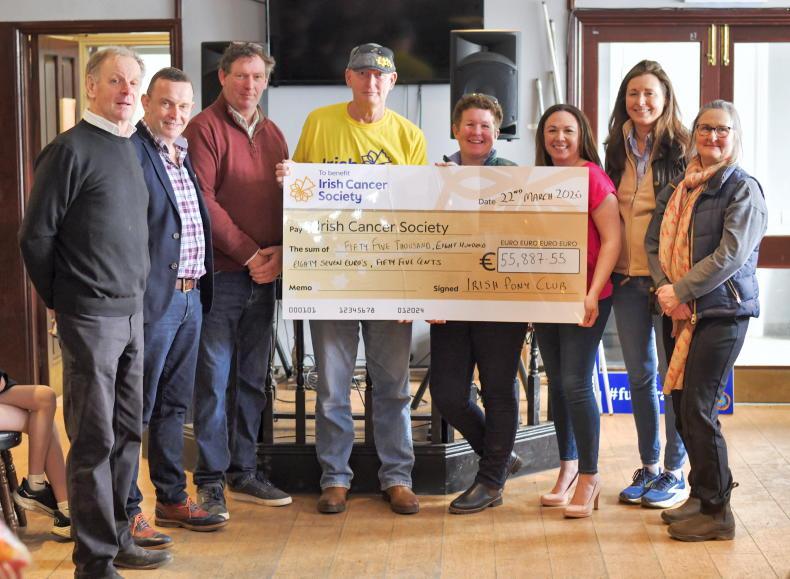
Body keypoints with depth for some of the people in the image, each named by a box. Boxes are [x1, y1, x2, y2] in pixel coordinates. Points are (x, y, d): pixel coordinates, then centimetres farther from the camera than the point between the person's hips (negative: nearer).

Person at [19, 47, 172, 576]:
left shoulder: (130, 148, 13)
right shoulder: (72, 149, -12)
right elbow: (36, 235, -11)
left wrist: (135, 293, 14)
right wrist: (62, 299, -3)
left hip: (132, 312, 8)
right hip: (91, 315, -8)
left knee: (128, 432, 14)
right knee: (95, 439, -1)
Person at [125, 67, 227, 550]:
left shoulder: (185, 155, 15)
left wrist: (202, 284, 13)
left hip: (190, 297, 8)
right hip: (151, 299, -8)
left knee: (174, 405, 17)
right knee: (136, 407, -1)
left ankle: (173, 498, 27)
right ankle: (126, 511, 7)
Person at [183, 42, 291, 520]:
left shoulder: (273, 134, 15)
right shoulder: (205, 128, -6)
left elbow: (288, 199, 14)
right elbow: (203, 202, -14)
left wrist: (279, 253, -4)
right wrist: (249, 252, -14)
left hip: (264, 275, 6)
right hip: (220, 275, -6)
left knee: (253, 379, 11)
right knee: (214, 379, -2)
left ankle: (244, 473, 21)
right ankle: (211, 482, 6)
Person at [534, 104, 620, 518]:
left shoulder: (592, 176, -8)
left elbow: (612, 239, -12)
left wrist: (592, 293, -17)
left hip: (585, 296, -6)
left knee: (575, 383, -8)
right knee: (556, 383, 10)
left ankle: (589, 476, 5)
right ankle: (567, 468, 23)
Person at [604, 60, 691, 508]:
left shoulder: (681, 147, -6)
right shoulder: (618, 150, 11)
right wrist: (609, 267, 9)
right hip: (627, 277, 6)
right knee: (639, 374, 12)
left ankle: (675, 472, 12)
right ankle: (648, 466, 23)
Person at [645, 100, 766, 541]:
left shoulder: (743, 189, -6)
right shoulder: (680, 187, 13)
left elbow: (731, 254, -15)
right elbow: (655, 241, 7)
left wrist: (680, 291, -16)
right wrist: (665, 288, -10)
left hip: (722, 311, -6)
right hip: (679, 311, 6)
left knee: (698, 408, -9)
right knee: (682, 405, 8)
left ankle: (716, 512, 1)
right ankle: (702, 493, 23)